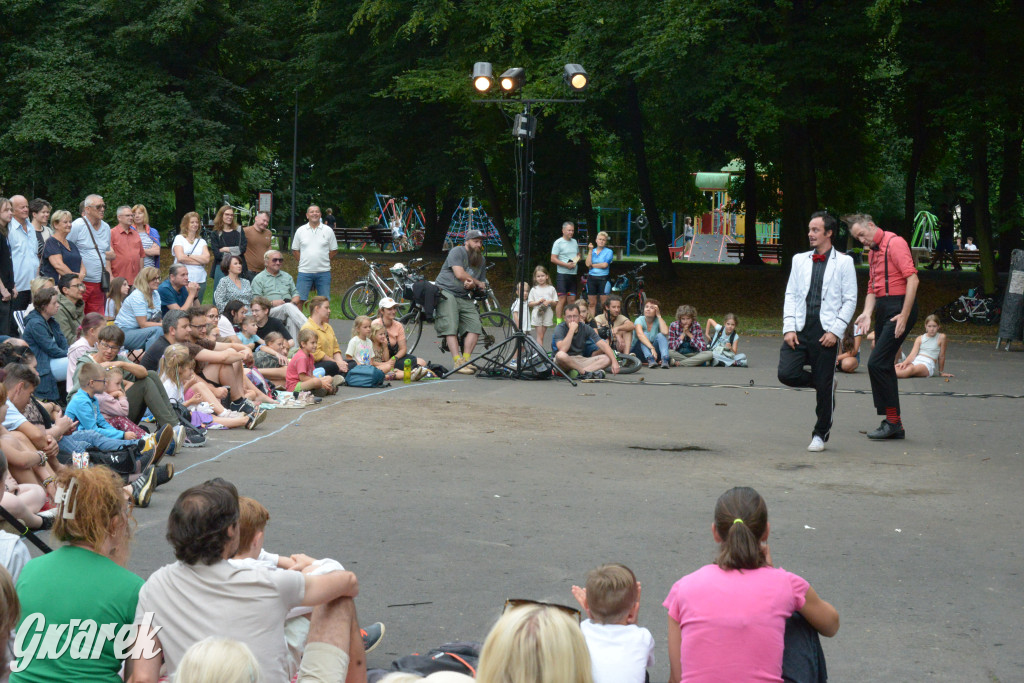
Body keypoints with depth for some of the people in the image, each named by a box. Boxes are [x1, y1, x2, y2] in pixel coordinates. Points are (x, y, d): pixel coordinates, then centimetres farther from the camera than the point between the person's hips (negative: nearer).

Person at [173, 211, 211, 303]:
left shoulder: (201, 241, 15)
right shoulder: (179, 238, 5)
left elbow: (207, 259, 0)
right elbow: (180, 257, -9)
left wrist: (189, 256, -6)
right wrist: (200, 260, -3)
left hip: (200, 280, 3)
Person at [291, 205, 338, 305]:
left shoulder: (328, 231, 5)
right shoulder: (300, 230, 6)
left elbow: (334, 250, 9)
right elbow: (295, 250, 12)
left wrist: (323, 261, 3)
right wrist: (303, 261, 3)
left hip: (323, 272, 0)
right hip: (304, 271, 0)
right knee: (299, 299, -5)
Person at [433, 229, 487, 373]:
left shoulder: (481, 260, 14)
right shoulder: (457, 252, -7)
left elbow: (479, 285, 13)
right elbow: (459, 274, -18)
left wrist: (471, 284, -13)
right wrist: (478, 283, -3)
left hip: (464, 298, 7)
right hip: (446, 292, -6)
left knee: (475, 326, -10)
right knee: (451, 327, -18)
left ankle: (466, 359, -8)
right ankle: (458, 361, -24)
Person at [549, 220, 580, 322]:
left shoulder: (575, 242, 15)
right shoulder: (558, 242, -5)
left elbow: (578, 254, 29)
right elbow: (553, 259, -10)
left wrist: (577, 259, 5)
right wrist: (566, 265, -17)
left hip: (573, 274, 6)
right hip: (562, 274, -6)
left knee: (572, 299, 8)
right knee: (562, 299, -9)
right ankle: (559, 322, -8)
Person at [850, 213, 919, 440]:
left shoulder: (894, 243, -9)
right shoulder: (872, 252, 19)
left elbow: (912, 279, -17)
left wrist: (904, 316, -21)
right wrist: (867, 313, 0)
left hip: (899, 307, -10)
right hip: (882, 309, 10)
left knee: (877, 363, -15)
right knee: (885, 366, 9)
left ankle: (892, 420, -9)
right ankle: (894, 425, 14)